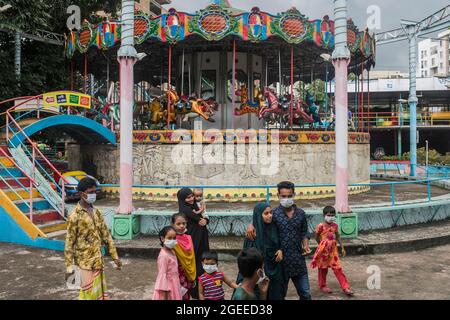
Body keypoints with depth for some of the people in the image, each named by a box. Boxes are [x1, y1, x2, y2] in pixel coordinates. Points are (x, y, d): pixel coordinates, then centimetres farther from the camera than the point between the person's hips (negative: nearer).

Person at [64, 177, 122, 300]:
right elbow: (69, 243, -13)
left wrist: (115, 256, 9)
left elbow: (106, 235, 9)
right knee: (89, 294, 1)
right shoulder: (75, 216, -16)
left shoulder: (96, 212, 5)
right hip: (85, 262, -6)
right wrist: (69, 267, -12)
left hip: (99, 261, 6)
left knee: (100, 292, 15)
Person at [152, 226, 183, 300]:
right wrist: (163, 290, -22)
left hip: (174, 283, 9)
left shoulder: (172, 252, 5)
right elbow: (162, 274, -22)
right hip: (167, 284, -9)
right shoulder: (163, 255, -22)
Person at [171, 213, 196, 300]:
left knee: (187, 296, 15)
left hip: (189, 273, 6)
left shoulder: (188, 238, 4)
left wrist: (192, 275, 11)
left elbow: (192, 257, 10)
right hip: (179, 273, -6)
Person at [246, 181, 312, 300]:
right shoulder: (274, 213, -7)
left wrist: (305, 246, -5)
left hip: (298, 260, 3)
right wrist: (251, 225, -25)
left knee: (305, 294, 12)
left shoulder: (301, 213, 4)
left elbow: (304, 233, 12)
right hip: (281, 260, -3)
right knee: (280, 294, 14)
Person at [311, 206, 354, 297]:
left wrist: (342, 247, 10)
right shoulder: (320, 226, -14)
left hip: (333, 250, 3)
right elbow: (317, 237, -2)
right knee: (323, 269, 11)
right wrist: (322, 245, 2)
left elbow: (337, 237, 10)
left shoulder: (335, 225, 0)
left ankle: (345, 287, 6)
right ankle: (322, 286, 28)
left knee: (338, 269, 2)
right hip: (323, 250, -3)